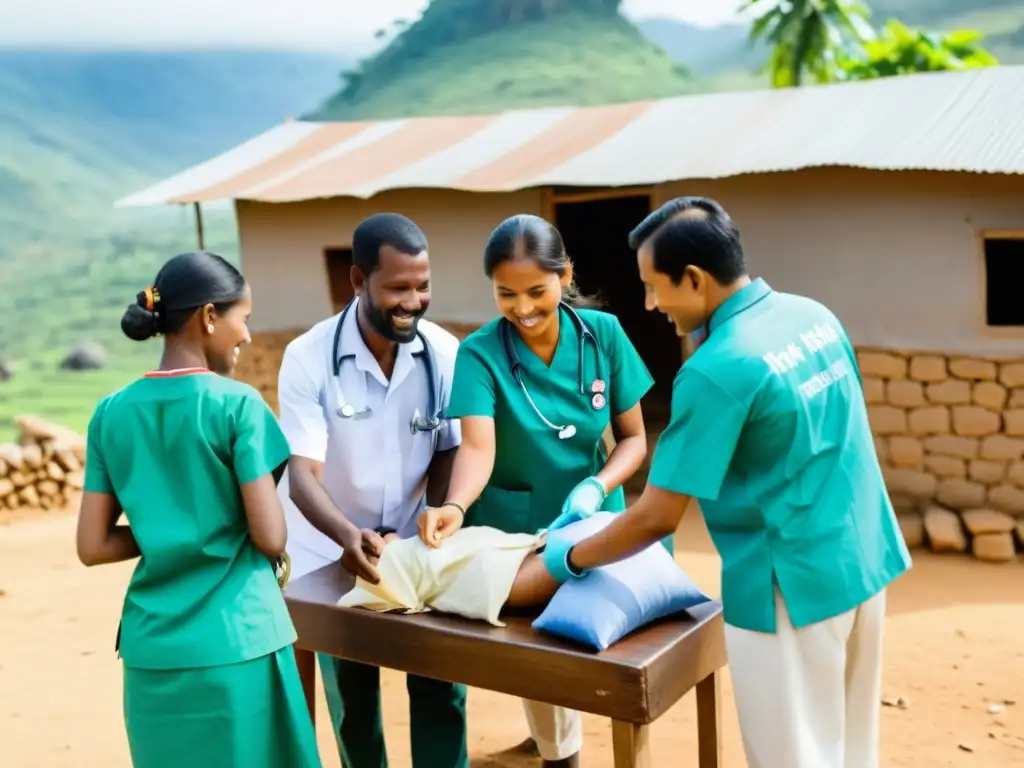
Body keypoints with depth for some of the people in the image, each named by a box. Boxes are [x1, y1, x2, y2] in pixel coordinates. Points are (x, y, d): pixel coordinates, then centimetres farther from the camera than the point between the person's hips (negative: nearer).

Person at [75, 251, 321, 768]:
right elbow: (271, 538, -13)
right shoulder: (237, 403, -12)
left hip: (151, 647, 5)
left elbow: (92, 547, 2)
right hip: (235, 642, -4)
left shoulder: (112, 412, 2)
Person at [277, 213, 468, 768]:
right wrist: (349, 535, -43)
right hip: (332, 549, -1)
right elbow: (302, 474, -24)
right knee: (351, 691, 14)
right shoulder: (307, 357, -19)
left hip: (415, 542, 1)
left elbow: (448, 451, -3)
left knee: (441, 682, -1)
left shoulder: (444, 352, -13)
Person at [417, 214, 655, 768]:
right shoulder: (479, 353, -16)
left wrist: (597, 488, -23)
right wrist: (455, 505, -49)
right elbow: (477, 447, -29)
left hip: (593, 523, 2)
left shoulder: (603, 334, -10)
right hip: (515, 532, -1)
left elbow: (633, 437, -4)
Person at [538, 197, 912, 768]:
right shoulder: (815, 315, 1)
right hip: (867, 562, 8)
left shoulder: (715, 371, -22)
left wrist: (570, 558, -2)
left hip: (793, 587, -8)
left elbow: (657, 518, -18)